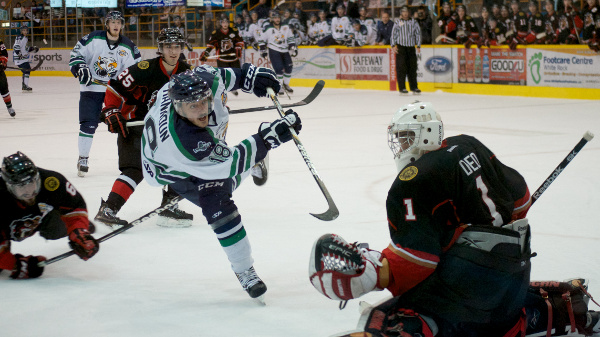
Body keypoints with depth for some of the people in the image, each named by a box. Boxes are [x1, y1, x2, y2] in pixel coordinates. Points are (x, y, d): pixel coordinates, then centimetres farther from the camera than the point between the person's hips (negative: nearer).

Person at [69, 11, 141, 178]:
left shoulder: (128, 46, -2)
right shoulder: (93, 39, -8)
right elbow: (76, 53, -2)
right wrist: (80, 68, -18)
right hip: (91, 87, -2)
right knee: (88, 124, -8)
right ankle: (83, 159, 5)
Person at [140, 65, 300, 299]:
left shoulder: (203, 82, -36)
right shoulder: (184, 140, -49)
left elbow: (207, 73, -9)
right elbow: (231, 162, -42)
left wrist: (247, 76, -15)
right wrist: (267, 138, -46)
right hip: (172, 169, -7)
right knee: (218, 206, -18)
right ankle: (244, 271, -4)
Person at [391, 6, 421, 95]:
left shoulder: (414, 22, 7)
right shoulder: (398, 23, 4)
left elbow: (418, 34, 9)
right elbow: (394, 34, 6)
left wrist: (418, 46, 4)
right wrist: (393, 46, -2)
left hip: (411, 47, 2)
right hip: (401, 47, -2)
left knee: (412, 67, 4)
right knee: (401, 68, -6)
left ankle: (414, 87, 12)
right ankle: (402, 88, -2)